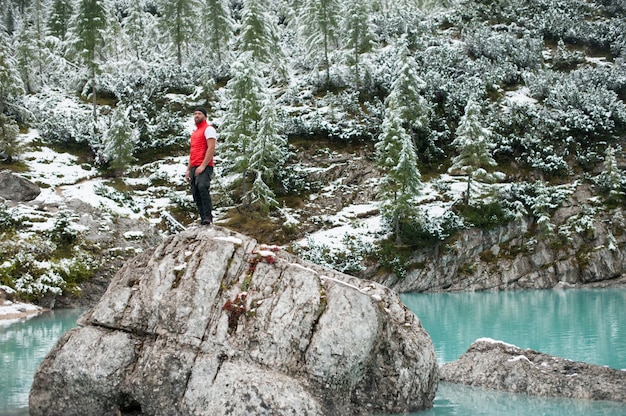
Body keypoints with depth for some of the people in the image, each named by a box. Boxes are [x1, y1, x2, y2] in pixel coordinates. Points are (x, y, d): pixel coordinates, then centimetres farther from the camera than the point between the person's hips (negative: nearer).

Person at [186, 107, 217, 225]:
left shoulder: (208, 129, -1)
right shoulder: (194, 133, 26)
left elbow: (211, 148, -13)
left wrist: (203, 166, -20)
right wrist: (188, 170, 21)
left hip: (204, 167, -9)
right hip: (194, 168, 9)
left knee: (202, 187, -29)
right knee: (196, 195, 3)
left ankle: (208, 217, -30)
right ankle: (203, 219, 4)